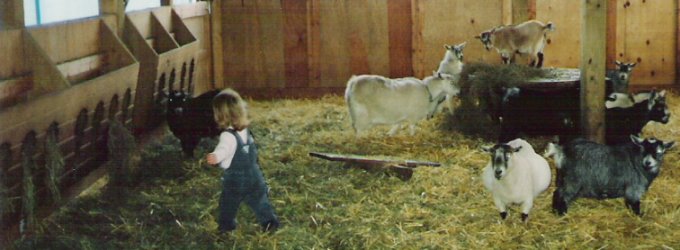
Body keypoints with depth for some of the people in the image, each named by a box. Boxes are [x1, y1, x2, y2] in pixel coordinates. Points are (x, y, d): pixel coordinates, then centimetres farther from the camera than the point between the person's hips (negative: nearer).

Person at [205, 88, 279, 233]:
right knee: (259, 200, 15)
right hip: (254, 176, 6)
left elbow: (224, 148, -43)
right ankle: (269, 222, 17)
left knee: (228, 204, 12)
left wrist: (215, 156, -60)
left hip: (235, 180, -6)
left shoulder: (228, 135, -24)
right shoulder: (245, 130, 0)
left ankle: (226, 226, 22)